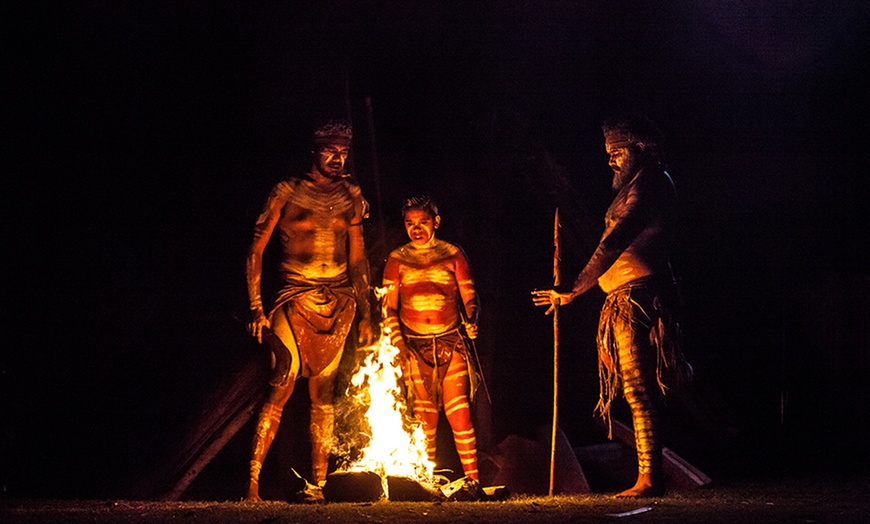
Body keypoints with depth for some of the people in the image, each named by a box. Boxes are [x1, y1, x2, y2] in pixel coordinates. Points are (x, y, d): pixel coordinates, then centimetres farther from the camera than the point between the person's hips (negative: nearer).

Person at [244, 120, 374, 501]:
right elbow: (256, 249, -1)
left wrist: (365, 316, 13)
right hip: (296, 299, -4)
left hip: (338, 303, 4)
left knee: (323, 393, 4)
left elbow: (358, 258, 17)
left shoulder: (350, 197, 11)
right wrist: (256, 308, -8)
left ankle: (319, 483, 7)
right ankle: (252, 480, -14)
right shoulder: (287, 193, -1)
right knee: (282, 386, -14)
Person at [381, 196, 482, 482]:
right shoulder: (397, 260, 7)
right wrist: (397, 341, -6)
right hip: (415, 347, 1)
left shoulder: (452, 255, 6)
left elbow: (470, 297, 7)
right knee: (425, 416, -1)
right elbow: (389, 307, 7)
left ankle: (472, 478, -10)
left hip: (451, 343, -1)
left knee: (458, 410, -11)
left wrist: (472, 321, -13)